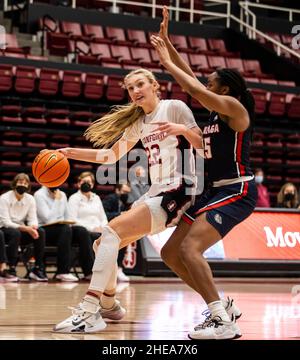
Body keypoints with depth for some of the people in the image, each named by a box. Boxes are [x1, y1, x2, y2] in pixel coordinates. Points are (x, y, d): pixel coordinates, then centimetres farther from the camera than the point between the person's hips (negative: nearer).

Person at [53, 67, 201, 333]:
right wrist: (71, 153, 12)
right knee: (102, 244, 8)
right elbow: (111, 155, 23)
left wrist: (183, 129, -26)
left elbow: (203, 145, -7)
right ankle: (109, 305, 28)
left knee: (111, 233, -22)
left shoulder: (174, 108, -4)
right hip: (155, 193, 8)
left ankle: (89, 313, -28)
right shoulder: (138, 122, 17)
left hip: (178, 191, -8)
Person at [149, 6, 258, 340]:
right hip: (214, 190, 10)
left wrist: (167, 62, -14)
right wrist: (165, 40, 13)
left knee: (189, 249, -26)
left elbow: (196, 90, -25)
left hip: (237, 191, -10)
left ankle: (223, 322, -26)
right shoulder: (216, 109, 14)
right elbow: (191, 80, 18)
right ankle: (221, 307, 14)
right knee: (170, 253, 7)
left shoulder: (234, 107, -11)